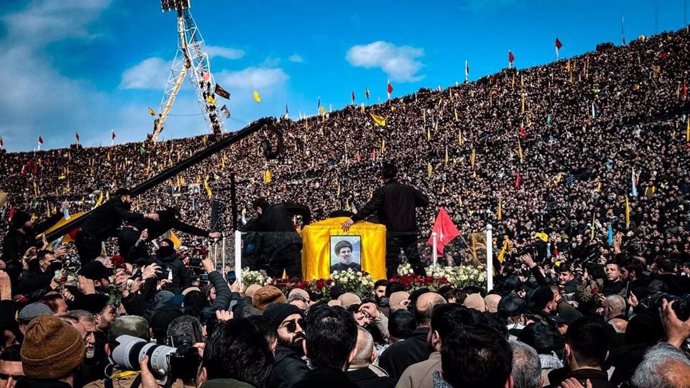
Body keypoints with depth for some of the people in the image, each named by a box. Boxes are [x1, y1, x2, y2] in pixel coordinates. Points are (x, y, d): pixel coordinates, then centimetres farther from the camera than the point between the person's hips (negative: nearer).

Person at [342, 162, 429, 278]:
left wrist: (353, 219, -21)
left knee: (391, 262, 1)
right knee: (415, 260, 12)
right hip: (410, 232, 4)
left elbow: (370, 207, -18)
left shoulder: (382, 191, -7)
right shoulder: (409, 189, 7)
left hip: (393, 233, -4)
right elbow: (425, 201, 12)